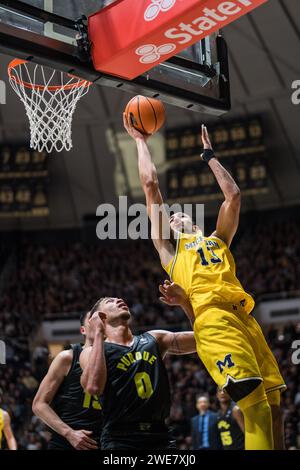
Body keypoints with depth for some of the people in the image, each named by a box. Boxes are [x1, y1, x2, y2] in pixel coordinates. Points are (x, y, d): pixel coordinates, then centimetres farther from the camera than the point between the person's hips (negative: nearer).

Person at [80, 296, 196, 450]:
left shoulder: (154, 339, 14)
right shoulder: (93, 351, 2)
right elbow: (93, 387, -19)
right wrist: (99, 333, -10)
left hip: (160, 437, 4)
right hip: (119, 439, -4)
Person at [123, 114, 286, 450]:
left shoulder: (216, 241, 33)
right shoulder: (167, 245, 23)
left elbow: (233, 195, 34)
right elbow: (150, 184, 23)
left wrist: (209, 156, 42)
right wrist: (140, 141, 32)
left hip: (244, 317, 5)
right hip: (213, 317, -5)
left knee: (272, 404, -2)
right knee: (254, 402, -21)